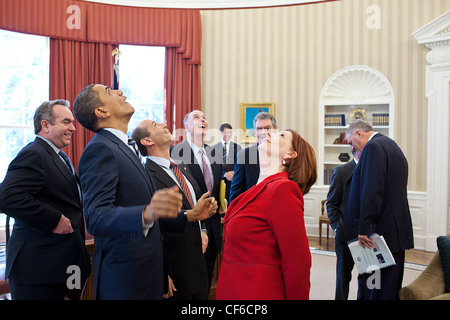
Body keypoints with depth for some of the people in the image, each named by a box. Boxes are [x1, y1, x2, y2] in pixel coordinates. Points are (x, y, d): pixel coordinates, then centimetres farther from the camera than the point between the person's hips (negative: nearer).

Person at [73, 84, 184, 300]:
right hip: (124, 276, -9)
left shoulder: (125, 147, 15)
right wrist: (147, 214, -43)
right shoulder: (100, 149, -16)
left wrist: (188, 216, 23)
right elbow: (96, 218, -26)